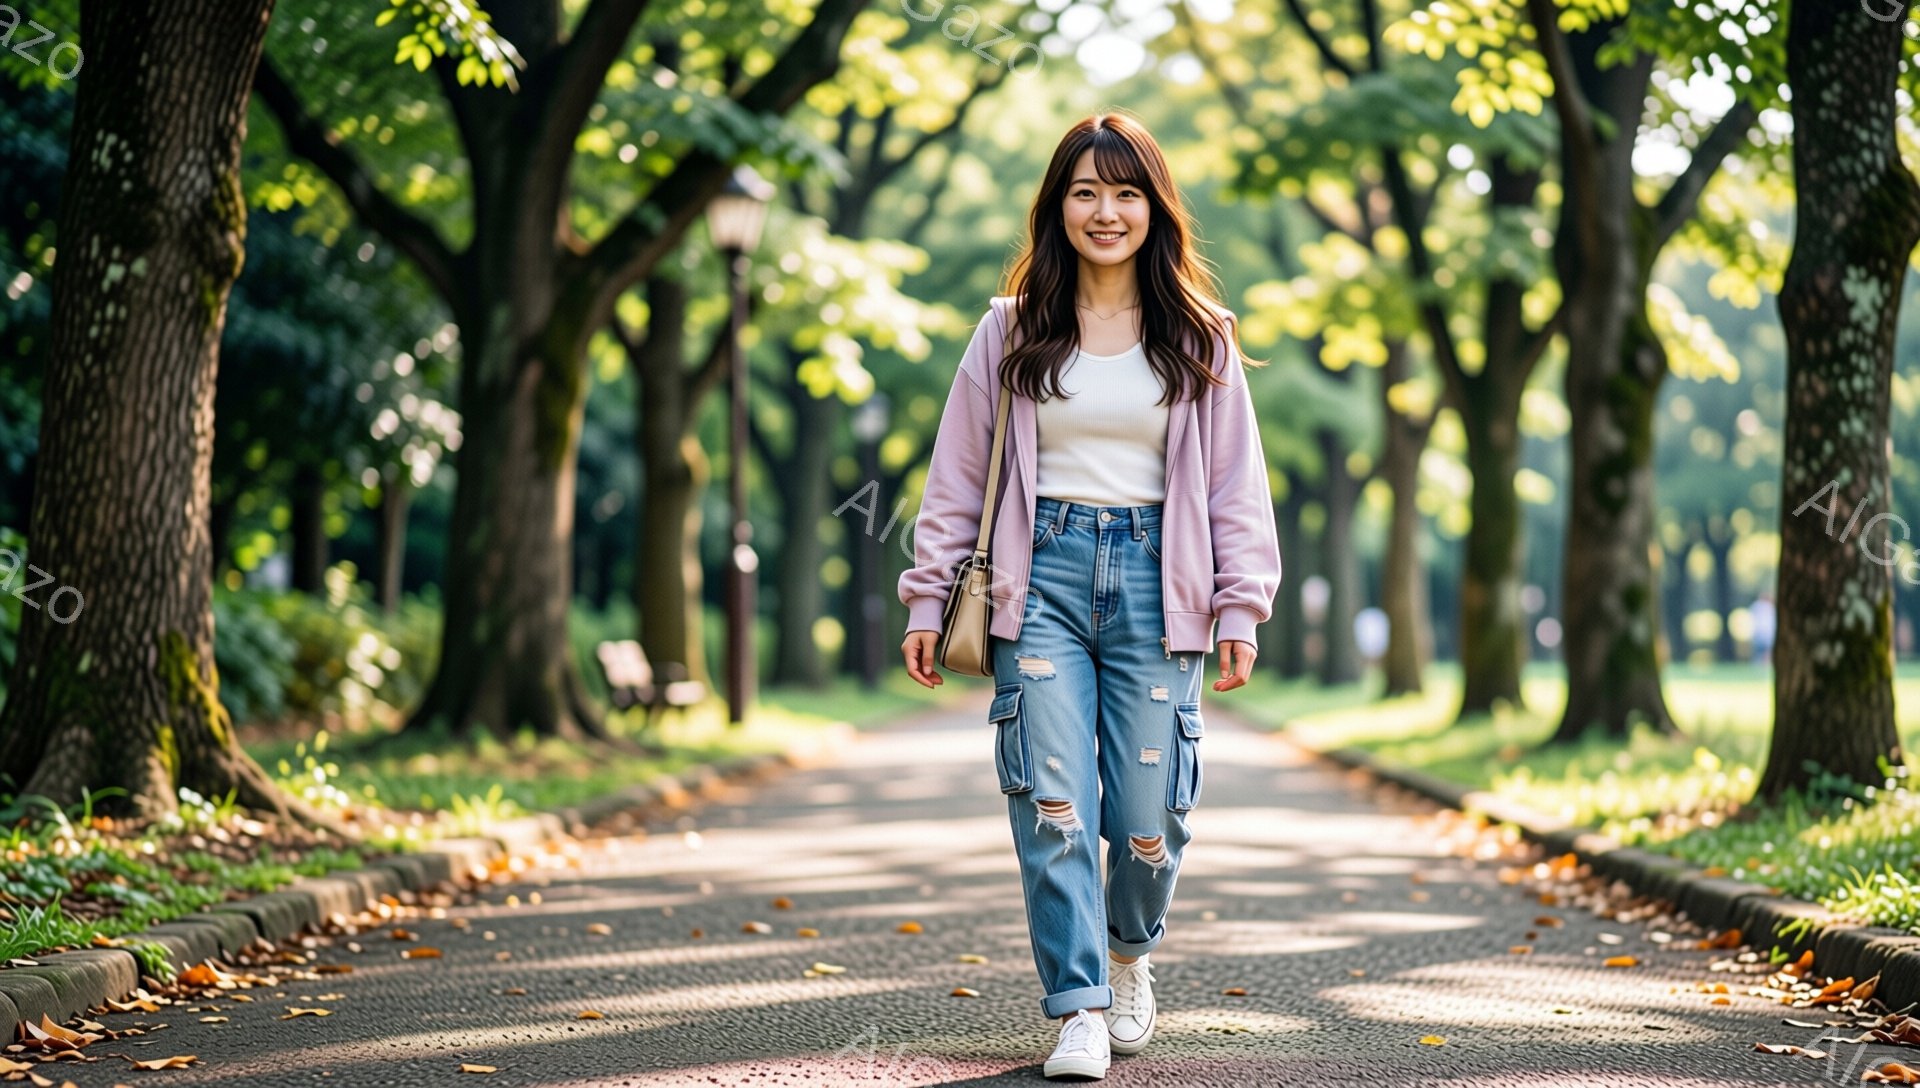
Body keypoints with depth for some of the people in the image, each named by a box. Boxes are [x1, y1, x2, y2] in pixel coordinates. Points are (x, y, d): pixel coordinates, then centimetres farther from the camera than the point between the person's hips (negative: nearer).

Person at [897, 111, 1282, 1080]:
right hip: (1043, 573, 0)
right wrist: (928, 598, 5)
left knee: (1147, 816, -2)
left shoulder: (1197, 337, 8)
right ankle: (1079, 1010, -3)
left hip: (1155, 575, 0)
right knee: (1052, 805, -10)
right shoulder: (1012, 330, 8)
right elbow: (957, 474, 9)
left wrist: (1240, 606, 1)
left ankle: (1129, 954, 29)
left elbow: (1237, 481, 8)